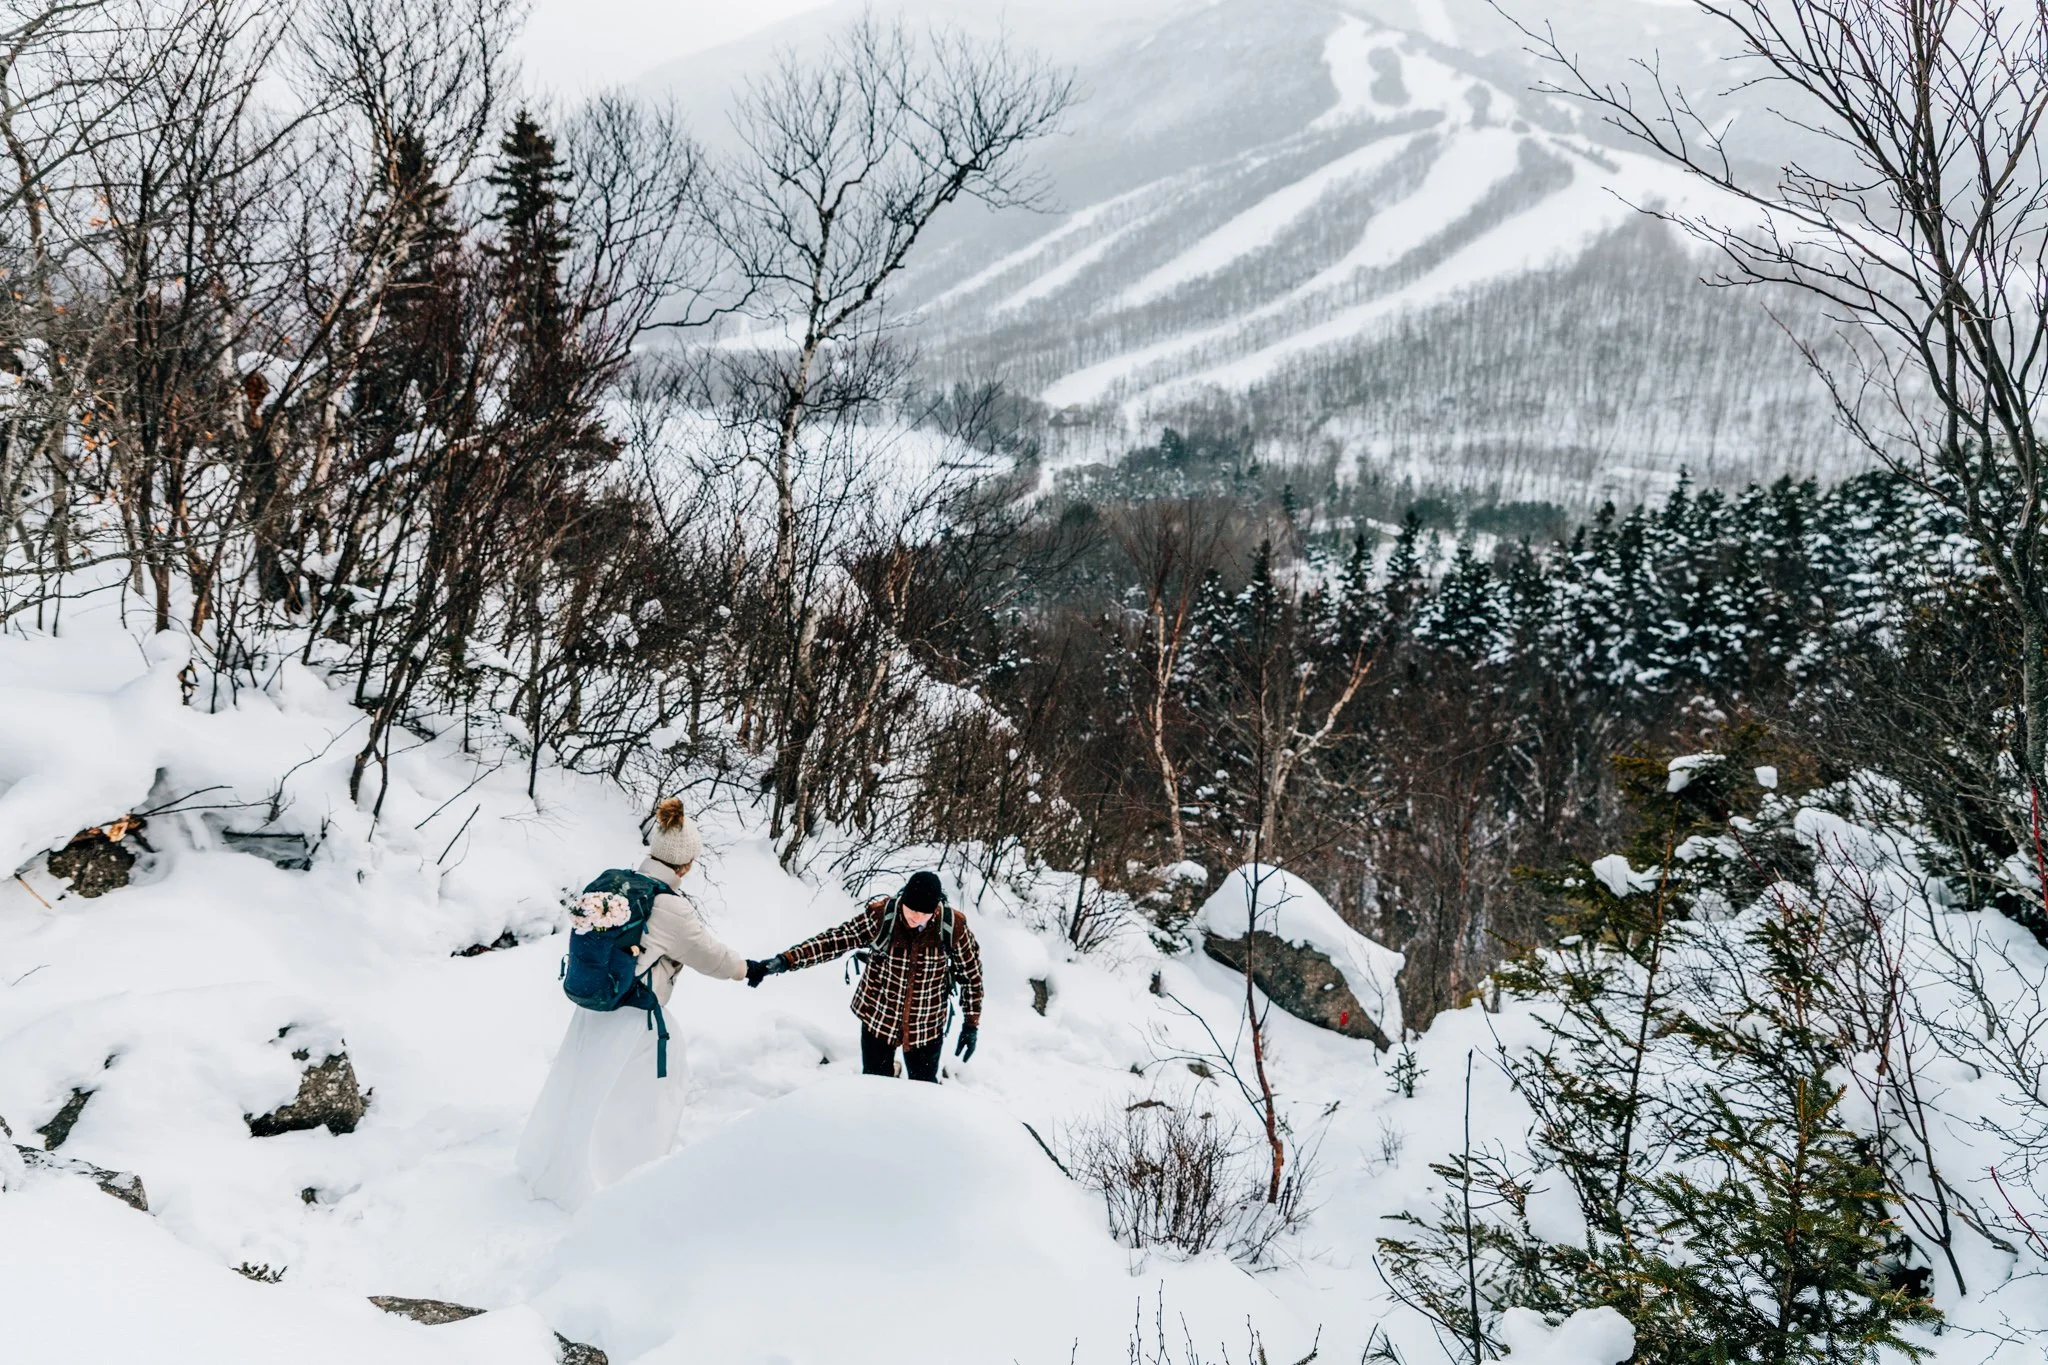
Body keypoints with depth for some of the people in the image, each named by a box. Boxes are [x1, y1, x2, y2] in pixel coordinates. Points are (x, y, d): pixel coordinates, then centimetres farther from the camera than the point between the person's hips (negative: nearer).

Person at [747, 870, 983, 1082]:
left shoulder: (954, 927, -18)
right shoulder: (880, 915, -19)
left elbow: (971, 975, -5)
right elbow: (834, 941, -21)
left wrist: (971, 1023, -2)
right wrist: (784, 961, -31)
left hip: (927, 1026, 0)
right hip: (878, 1018, 1)